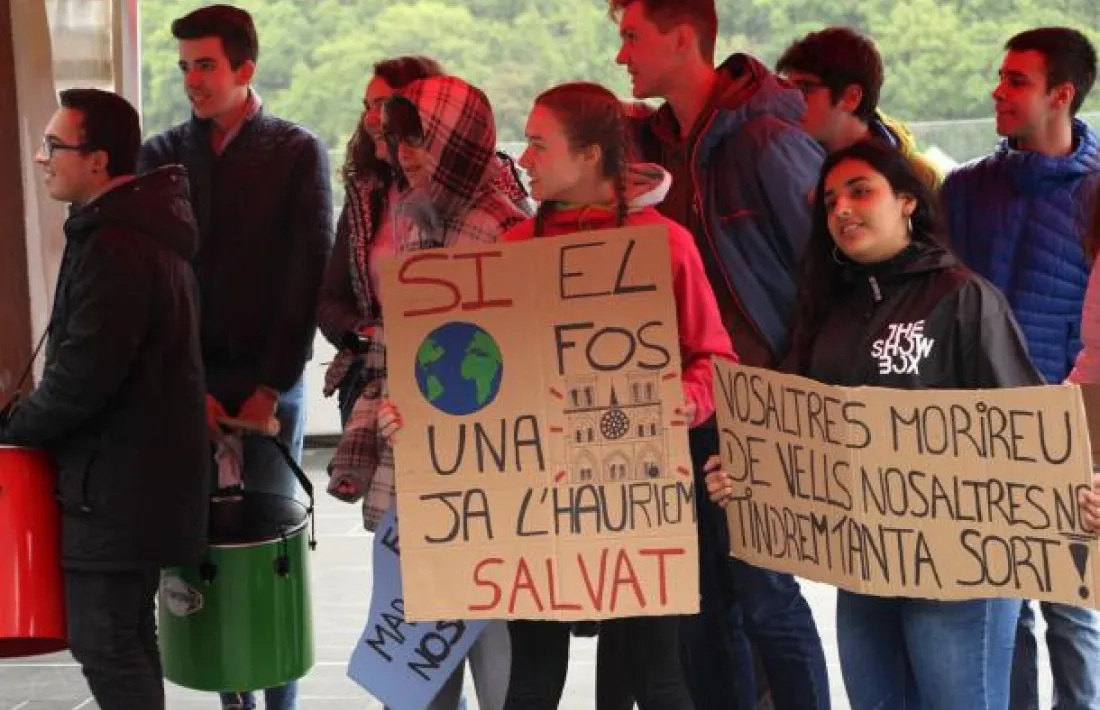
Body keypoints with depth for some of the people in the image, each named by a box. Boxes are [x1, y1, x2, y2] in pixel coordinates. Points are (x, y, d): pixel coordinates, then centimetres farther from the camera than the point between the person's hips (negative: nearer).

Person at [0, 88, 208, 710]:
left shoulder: (112, 245, -21)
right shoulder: (148, 228, 12)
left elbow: (82, 374, -24)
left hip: (117, 481, -10)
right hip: (150, 469, 10)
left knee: (103, 642, -6)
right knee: (128, 633, 17)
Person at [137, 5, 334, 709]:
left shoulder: (297, 154, -1)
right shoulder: (162, 156, 6)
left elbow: (309, 276, -5)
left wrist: (271, 387, -11)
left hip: (270, 376, -2)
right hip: (188, 377, 2)